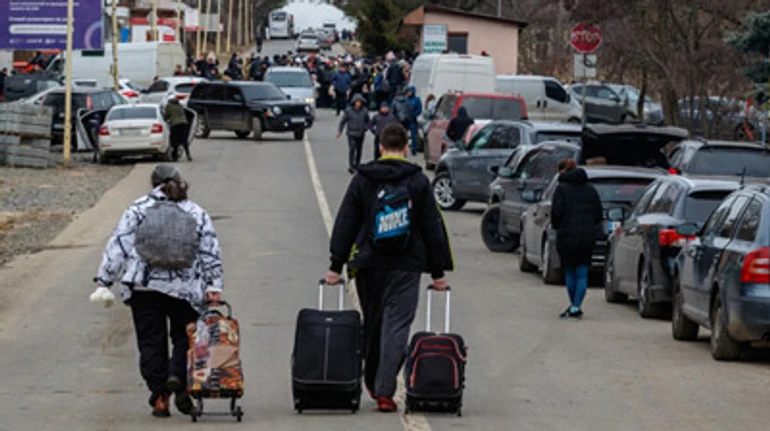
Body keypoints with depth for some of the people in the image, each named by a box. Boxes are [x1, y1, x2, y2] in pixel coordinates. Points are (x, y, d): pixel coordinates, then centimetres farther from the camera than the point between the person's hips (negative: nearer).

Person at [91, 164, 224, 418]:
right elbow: (211, 254, 5)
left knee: (151, 342, 6)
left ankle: (159, 397, 3)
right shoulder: (196, 214, 11)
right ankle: (178, 377, -16)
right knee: (184, 339, 11)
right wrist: (214, 286, 3)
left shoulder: (139, 209, 6)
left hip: (144, 288, 0)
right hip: (185, 290, 1)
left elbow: (118, 246, 1)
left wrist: (104, 281, 1)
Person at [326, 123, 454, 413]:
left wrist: (336, 265, 6)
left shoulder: (363, 180, 3)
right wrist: (438, 271, 8)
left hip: (369, 265, 2)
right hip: (406, 268, -2)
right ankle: (384, 391, -12)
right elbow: (433, 227, 3)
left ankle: (372, 383, 27)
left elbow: (345, 224, 3)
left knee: (372, 324, 16)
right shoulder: (418, 182, 0)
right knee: (396, 326, -3)